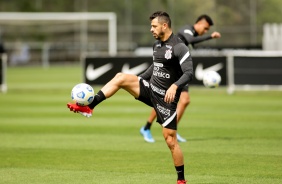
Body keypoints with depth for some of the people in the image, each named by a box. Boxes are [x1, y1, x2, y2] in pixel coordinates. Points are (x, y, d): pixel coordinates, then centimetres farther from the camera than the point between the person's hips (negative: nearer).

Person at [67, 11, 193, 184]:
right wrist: (138, 80, 26)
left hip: (166, 98, -7)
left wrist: (174, 86, -40)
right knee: (120, 77, -9)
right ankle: (88, 107, -11)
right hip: (150, 89, 7)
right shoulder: (157, 45, 9)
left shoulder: (179, 48, -17)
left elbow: (189, 73, -25)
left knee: (171, 140, -5)